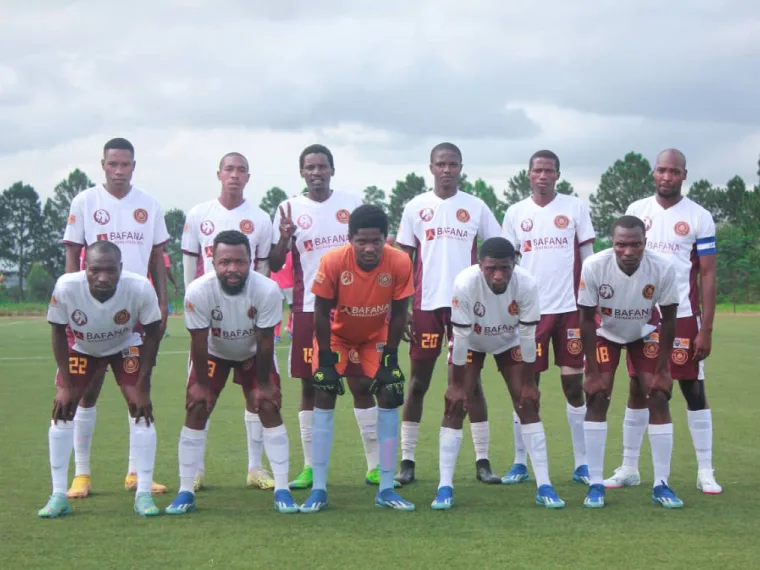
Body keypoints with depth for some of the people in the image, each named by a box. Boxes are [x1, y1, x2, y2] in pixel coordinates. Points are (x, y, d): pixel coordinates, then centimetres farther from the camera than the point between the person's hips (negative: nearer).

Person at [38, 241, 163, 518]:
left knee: (141, 409, -13)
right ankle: (58, 495, 5)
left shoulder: (140, 289, -36)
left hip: (125, 347, 0)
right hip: (81, 348, 1)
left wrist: (142, 385, -17)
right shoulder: (66, 288, -36)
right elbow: (58, 332, -16)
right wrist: (65, 385, -15)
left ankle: (144, 494, -2)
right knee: (62, 411, -7)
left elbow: (152, 334, -18)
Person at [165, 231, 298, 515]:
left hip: (253, 353, 0)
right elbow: (199, 341, -21)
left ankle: (282, 490, -2)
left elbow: (265, 341, -21)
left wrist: (263, 383, -12)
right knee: (196, 410, -7)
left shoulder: (267, 290, -35)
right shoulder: (198, 292, -35)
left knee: (269, 408, -9)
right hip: (213, 353, 0)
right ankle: (185, 492, 3)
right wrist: (200, 383, -12)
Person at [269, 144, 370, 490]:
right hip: (309, 309, 0)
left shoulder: (352, 203, 5)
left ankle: (376, 465, 7)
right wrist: (284, 237, -19)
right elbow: (274, 265, 0)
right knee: (310, 385, 3)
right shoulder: (290, 209, 2)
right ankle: (311, 466, 9)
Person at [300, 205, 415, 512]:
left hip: (376, 336, 2)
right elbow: (321, 313, -20)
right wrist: (325, 361, -18)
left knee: (389, 397, -6)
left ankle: (386, 489, 3)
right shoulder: (332, 262, -32)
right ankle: (318, 490, -5)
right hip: (337, 334, -2)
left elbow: (397, 314, -14)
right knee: (325, 397, -10)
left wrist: (389, 358, -13)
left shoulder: (399, 263, -28)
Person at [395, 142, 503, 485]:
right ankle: (406, 460, 9)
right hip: (426, 304, 0)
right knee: (418, 381, 4)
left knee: (471, 381, 2)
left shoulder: (475, 207, 6)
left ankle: (482, 460, 6)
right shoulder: (416, 208, 6)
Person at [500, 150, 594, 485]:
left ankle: (582, 464, 8)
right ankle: (520, 463, 11)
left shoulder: (575, 208, 4)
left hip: (570, 308, -1)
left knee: (574, 385, 2)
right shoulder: (515, 214, 7)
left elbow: (588, 259, 6)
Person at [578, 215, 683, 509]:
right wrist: (592, 372, -19)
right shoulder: (594, 266, -33)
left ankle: (662, 485, 1)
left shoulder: (663, 268, -30)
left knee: (659, 398, -8)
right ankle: (595, 484, -2)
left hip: (645, 334, 1)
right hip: (606, 334, -1)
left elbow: (668, 320, -15)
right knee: (597, 398, -11)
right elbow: (587, 320, -20)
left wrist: (662, 369, -14)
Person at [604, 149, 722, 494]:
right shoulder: (636, 211, 5)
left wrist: (706, 330, -8)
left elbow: (707, 275, -3)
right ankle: (629, 469, 15)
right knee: (637, 389, 7)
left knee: (694, 389, 0)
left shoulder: (699, 218, -3)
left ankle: (705, 472, 8)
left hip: (683, 317, -2)